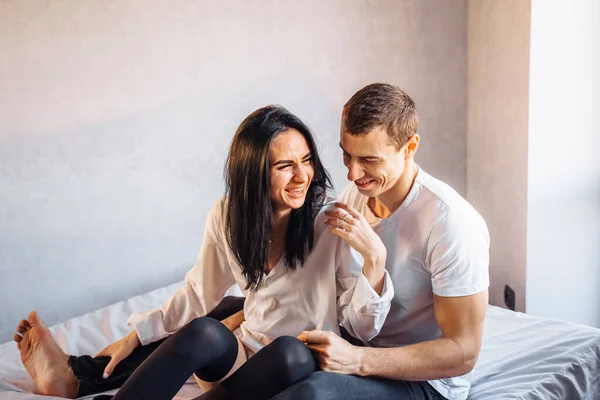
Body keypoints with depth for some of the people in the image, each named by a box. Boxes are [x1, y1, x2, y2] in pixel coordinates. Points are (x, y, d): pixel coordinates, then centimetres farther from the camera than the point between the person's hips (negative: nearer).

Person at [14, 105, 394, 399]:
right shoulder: (229, 216, -3)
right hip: (246, 352, 2)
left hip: (305, 369, -2)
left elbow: (364, 328, -12)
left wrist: (374, 257, -27)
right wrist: (133, 339, 3)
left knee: (292, 354, -37)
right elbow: (199, 294, 9)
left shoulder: (333, 228, -15)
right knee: (204, 332, -33)